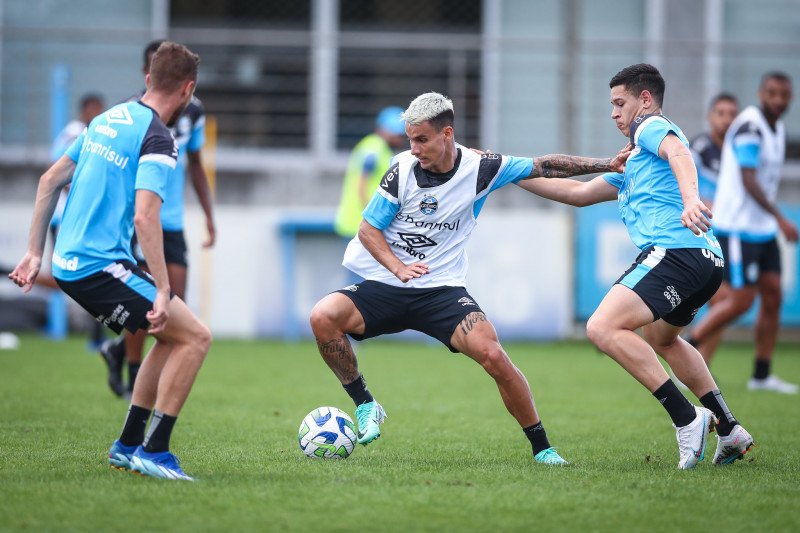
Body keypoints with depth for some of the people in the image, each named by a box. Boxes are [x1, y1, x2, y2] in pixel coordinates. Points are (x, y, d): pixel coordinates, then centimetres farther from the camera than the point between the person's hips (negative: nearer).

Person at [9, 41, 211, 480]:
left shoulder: (109, 119, 15)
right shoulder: (157, 139, -12)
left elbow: (50, 180, 18)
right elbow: (144, 218, -24)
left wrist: (35, 253, 21)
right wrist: (162, 291, -23)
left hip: (66, 262, 9)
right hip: (100, 267, -9)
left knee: (172, 336, 20)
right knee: (195, 337, -6)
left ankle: (128, 445, 21)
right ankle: (153, 452, -8)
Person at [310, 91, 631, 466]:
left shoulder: (479, 168, -6)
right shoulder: (403, 169, -8)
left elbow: (542, 167, 5)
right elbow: (368, 228, -3)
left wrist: (608, 165, 2)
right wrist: (399, 267, -19)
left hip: (442, 290, -1)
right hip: (383, 285, 1)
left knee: (493, 356, -23)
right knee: (323, 317, -25)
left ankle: (541, 447, -5)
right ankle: (365, 405, -6)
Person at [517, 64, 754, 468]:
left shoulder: (652, 128, 4)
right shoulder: (634, 163, 33)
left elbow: (679, 153, -20)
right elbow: (579, 193, 37)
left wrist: (690, 199, -40)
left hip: (675, 250, -11)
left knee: (603, 328, -21)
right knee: (660, 338, 33)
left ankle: (686, 418, -24)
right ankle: (729, 431, 27)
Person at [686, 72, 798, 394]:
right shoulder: (749, 127, -18)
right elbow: (748, 180, -24)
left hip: (763, 229, 9)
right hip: (737, 227, -9)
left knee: (773, 296, 5)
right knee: (740, 301, -10)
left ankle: (762, 375, 12)